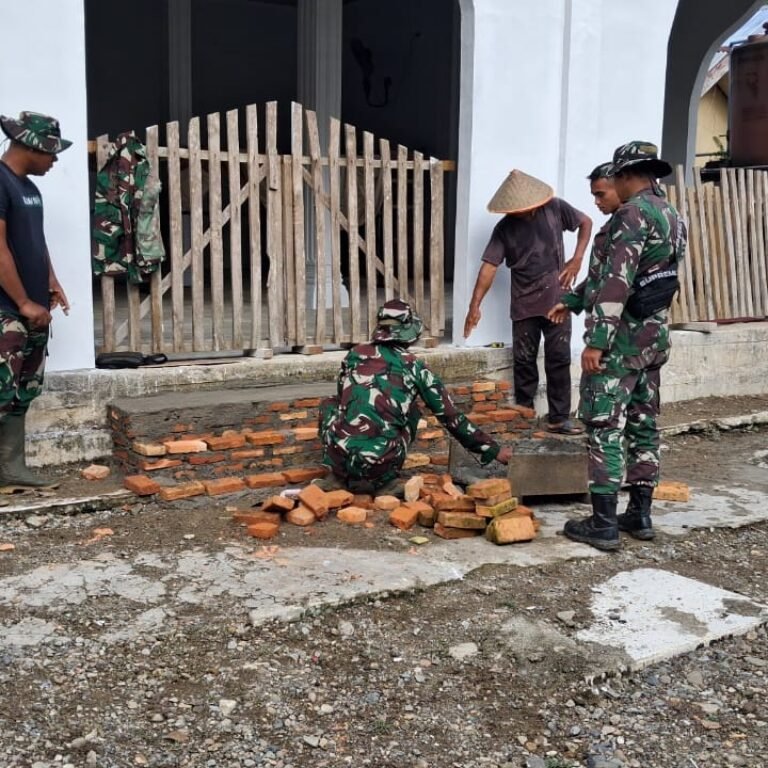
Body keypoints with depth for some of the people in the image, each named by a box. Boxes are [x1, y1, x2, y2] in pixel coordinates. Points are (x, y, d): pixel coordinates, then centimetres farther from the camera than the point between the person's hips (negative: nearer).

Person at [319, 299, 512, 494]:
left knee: (330, 404, 29)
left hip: (340, 458, 1)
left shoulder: (355, 354, 13)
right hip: (379, 466, -1)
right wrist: (494, 450, 21)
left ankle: (339, 477, 20)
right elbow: (451, 417, 12)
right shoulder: (414, 366, 8)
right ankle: (386, 481, 13)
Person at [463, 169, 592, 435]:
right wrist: (475, 306, -16)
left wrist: (577, 259, -4)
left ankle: (559, 418, 9)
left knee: (558, 359, 2)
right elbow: (489, 266, -9)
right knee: (524, 361, 6)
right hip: (524, 304, 1)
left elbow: (586, 222, 9)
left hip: (556, 299, -1)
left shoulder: (555, 209, -5)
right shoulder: (504, 228, -4)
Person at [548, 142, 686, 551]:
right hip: (654, 334, 9)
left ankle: (603, 524, -3)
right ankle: (640, 514, 20)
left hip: (624, 335, -9)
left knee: (604, 426, -5)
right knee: (643, 425, 13)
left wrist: (596, 340, -23)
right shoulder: (671, 216, 15)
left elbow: (617, 282, -23)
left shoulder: (634, 213, -16)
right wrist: (573, 300, 26)